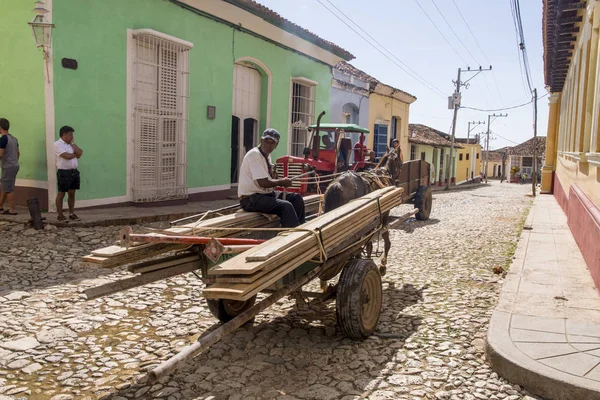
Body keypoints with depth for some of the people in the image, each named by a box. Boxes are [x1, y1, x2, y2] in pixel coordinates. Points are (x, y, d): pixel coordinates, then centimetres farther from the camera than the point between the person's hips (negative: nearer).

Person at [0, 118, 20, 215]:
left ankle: (13, 209, 2)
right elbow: (18, 153, 17)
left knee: (8, 189, -1)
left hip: (8, 167, -8)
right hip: (15, 165, 9)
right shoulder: (14, 138, 11)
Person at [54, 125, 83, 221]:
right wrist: (75, 154, -1)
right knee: (61, 194, 1)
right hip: (64, 172, -7)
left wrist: (72, 143, -1)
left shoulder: (71, 144, 16)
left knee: (72, 193, 11)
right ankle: (60, 215, 8)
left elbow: (80, 153, 3)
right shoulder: (58, 144, -8)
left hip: (74, 171, 7)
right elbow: (67, 156, -19)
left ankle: (72, 213, 18)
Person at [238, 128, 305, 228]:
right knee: (286, 206, -27)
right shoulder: (255, 155, -18)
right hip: (251, 198, -10)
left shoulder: (267, 155, 10)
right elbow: (263, 183, -23)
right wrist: (282, 182, -10)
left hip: (266, 193, 10)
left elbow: (271, 178, 16)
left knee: (296, 198, 4)